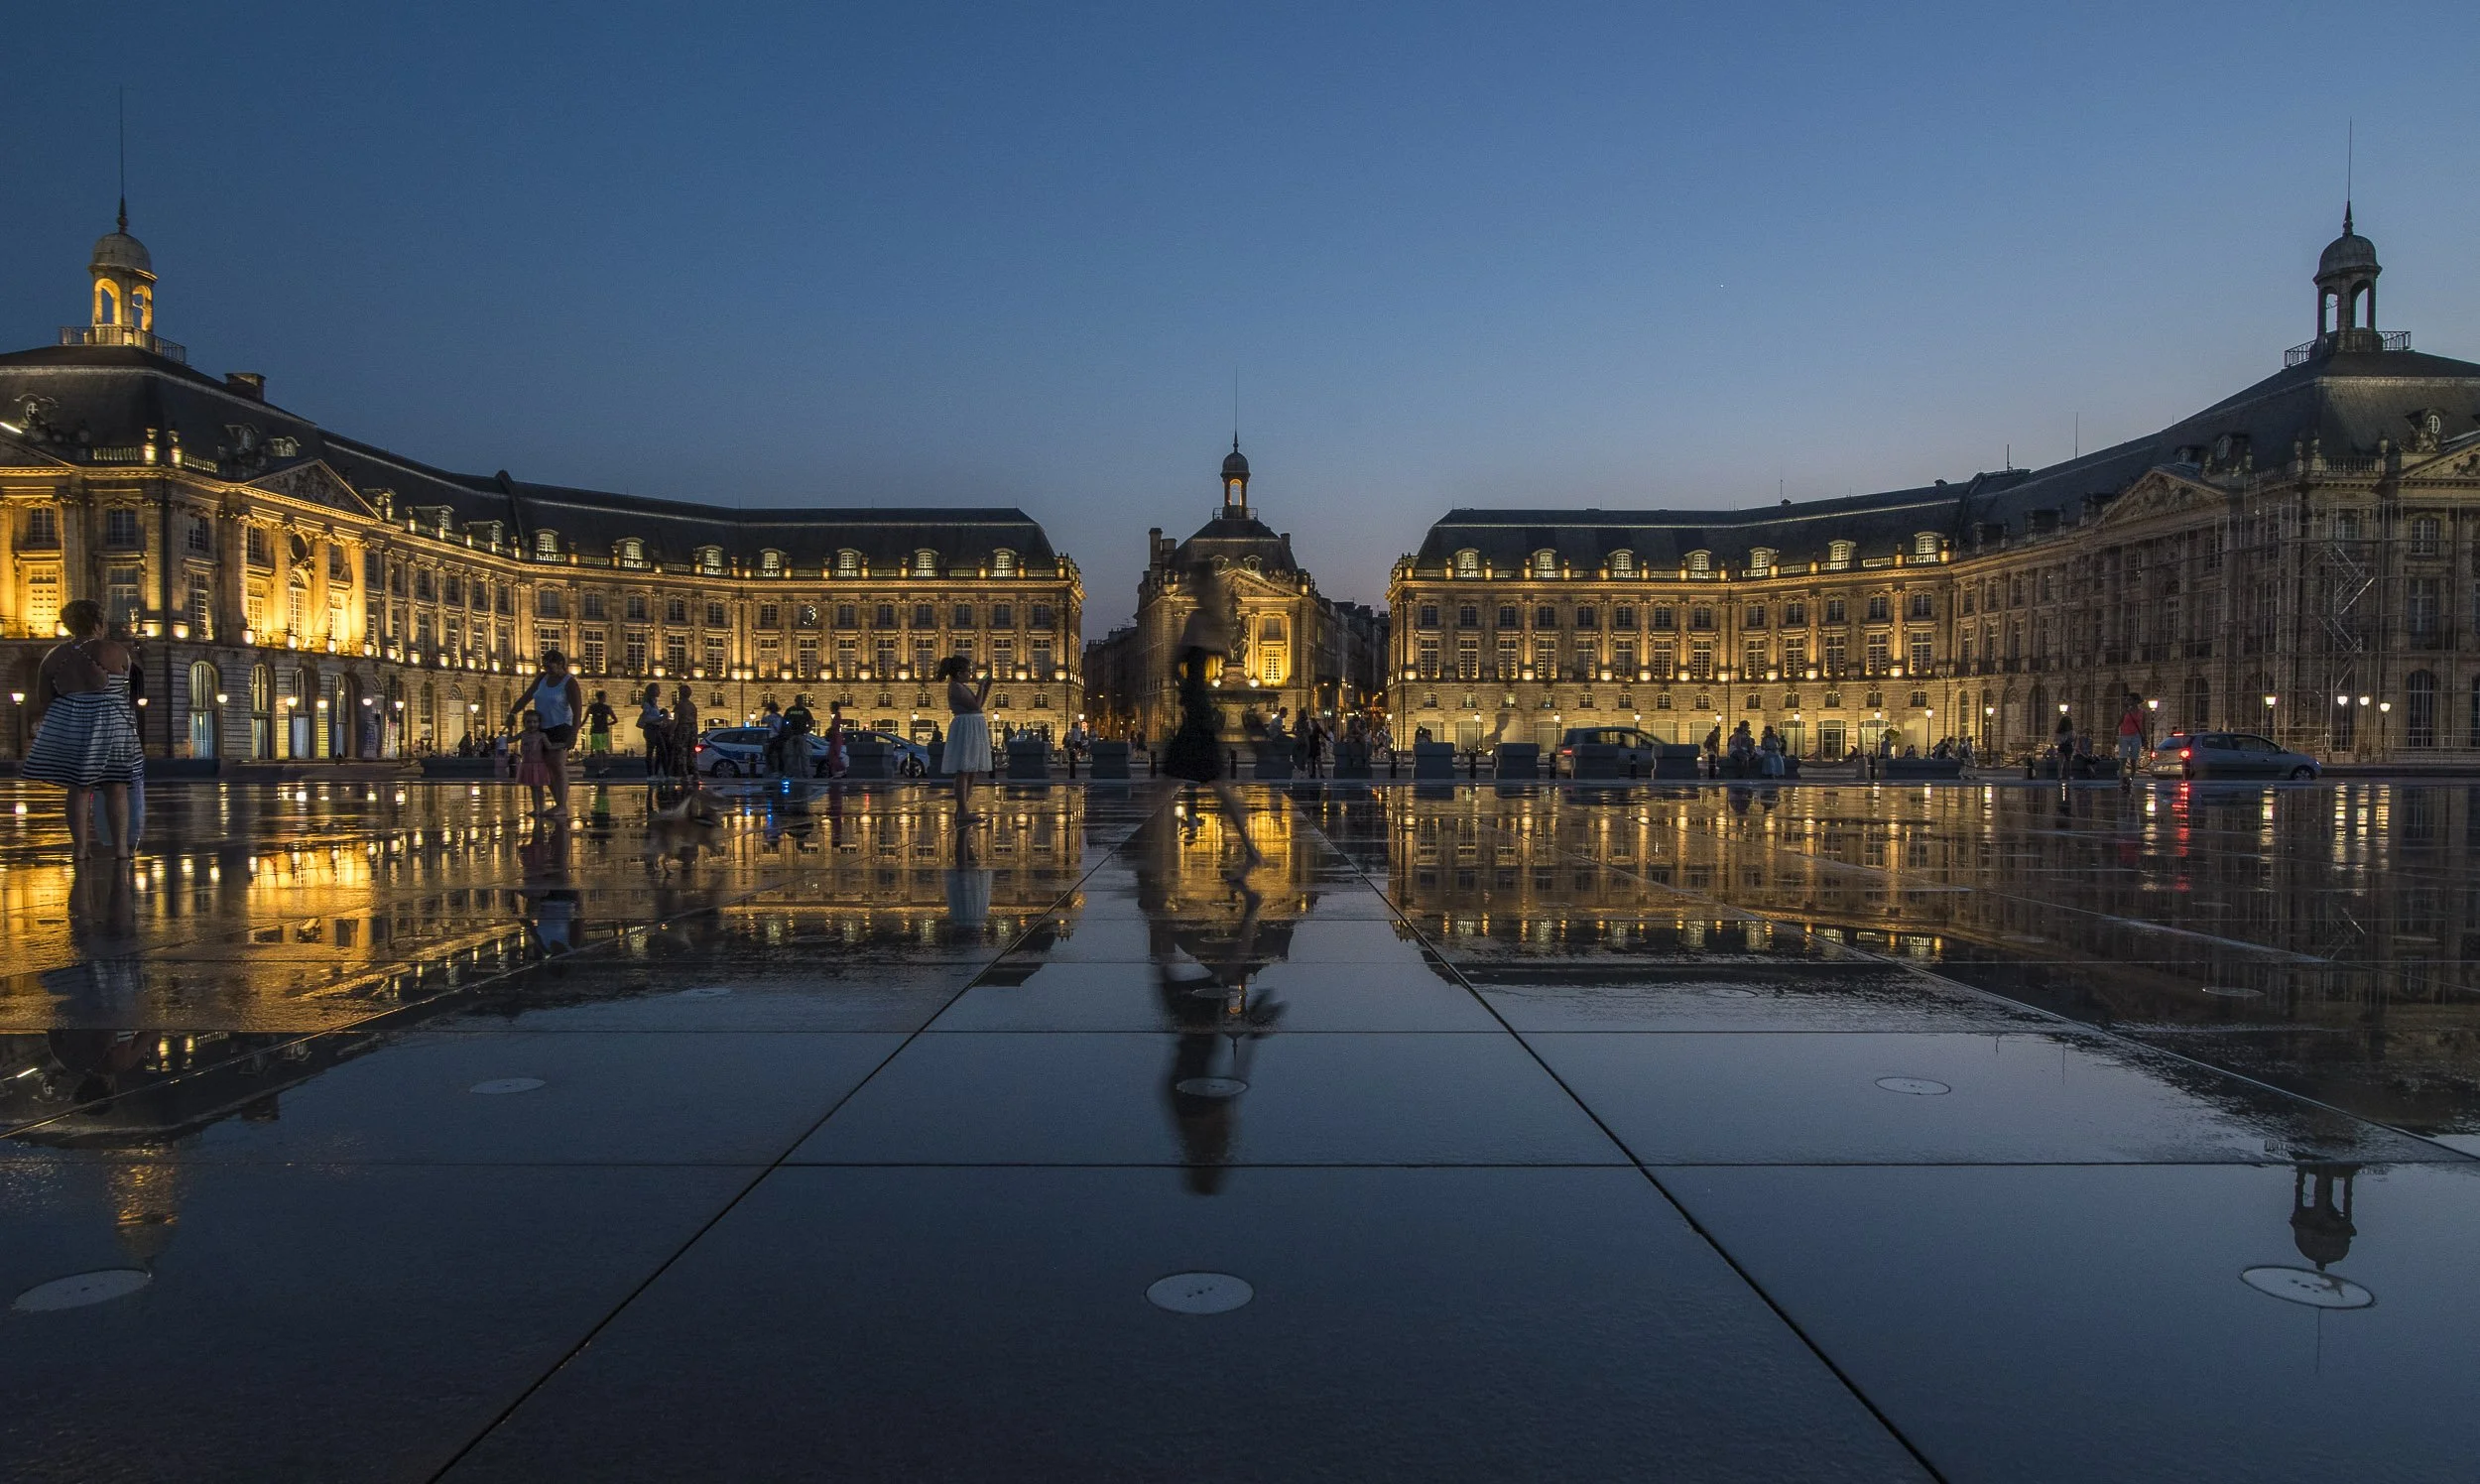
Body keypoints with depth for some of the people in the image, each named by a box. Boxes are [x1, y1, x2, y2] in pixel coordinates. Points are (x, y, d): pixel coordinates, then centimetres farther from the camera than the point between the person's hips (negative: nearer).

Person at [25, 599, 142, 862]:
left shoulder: (53, 658, 5)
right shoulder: (116, 652, -6)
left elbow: (44, 699, 8)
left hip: (68, 727, 3)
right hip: (111, 726, -3)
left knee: (79, 789, 9)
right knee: (116, 788, 3)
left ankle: (80, 847, 8)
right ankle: (120, 847, -1)